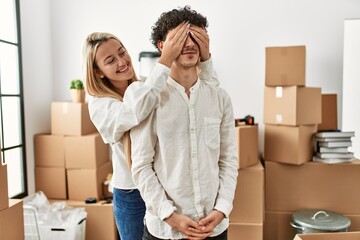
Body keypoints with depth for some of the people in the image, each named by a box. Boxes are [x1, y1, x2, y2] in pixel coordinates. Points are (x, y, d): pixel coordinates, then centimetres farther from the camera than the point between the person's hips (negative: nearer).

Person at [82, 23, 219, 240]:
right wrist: (165, 60, -39)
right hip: (132, 196, -3)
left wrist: (204, 57, -28)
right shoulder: (100, 105, -13)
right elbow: (134, 113, -36)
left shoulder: (151, 87, -3)